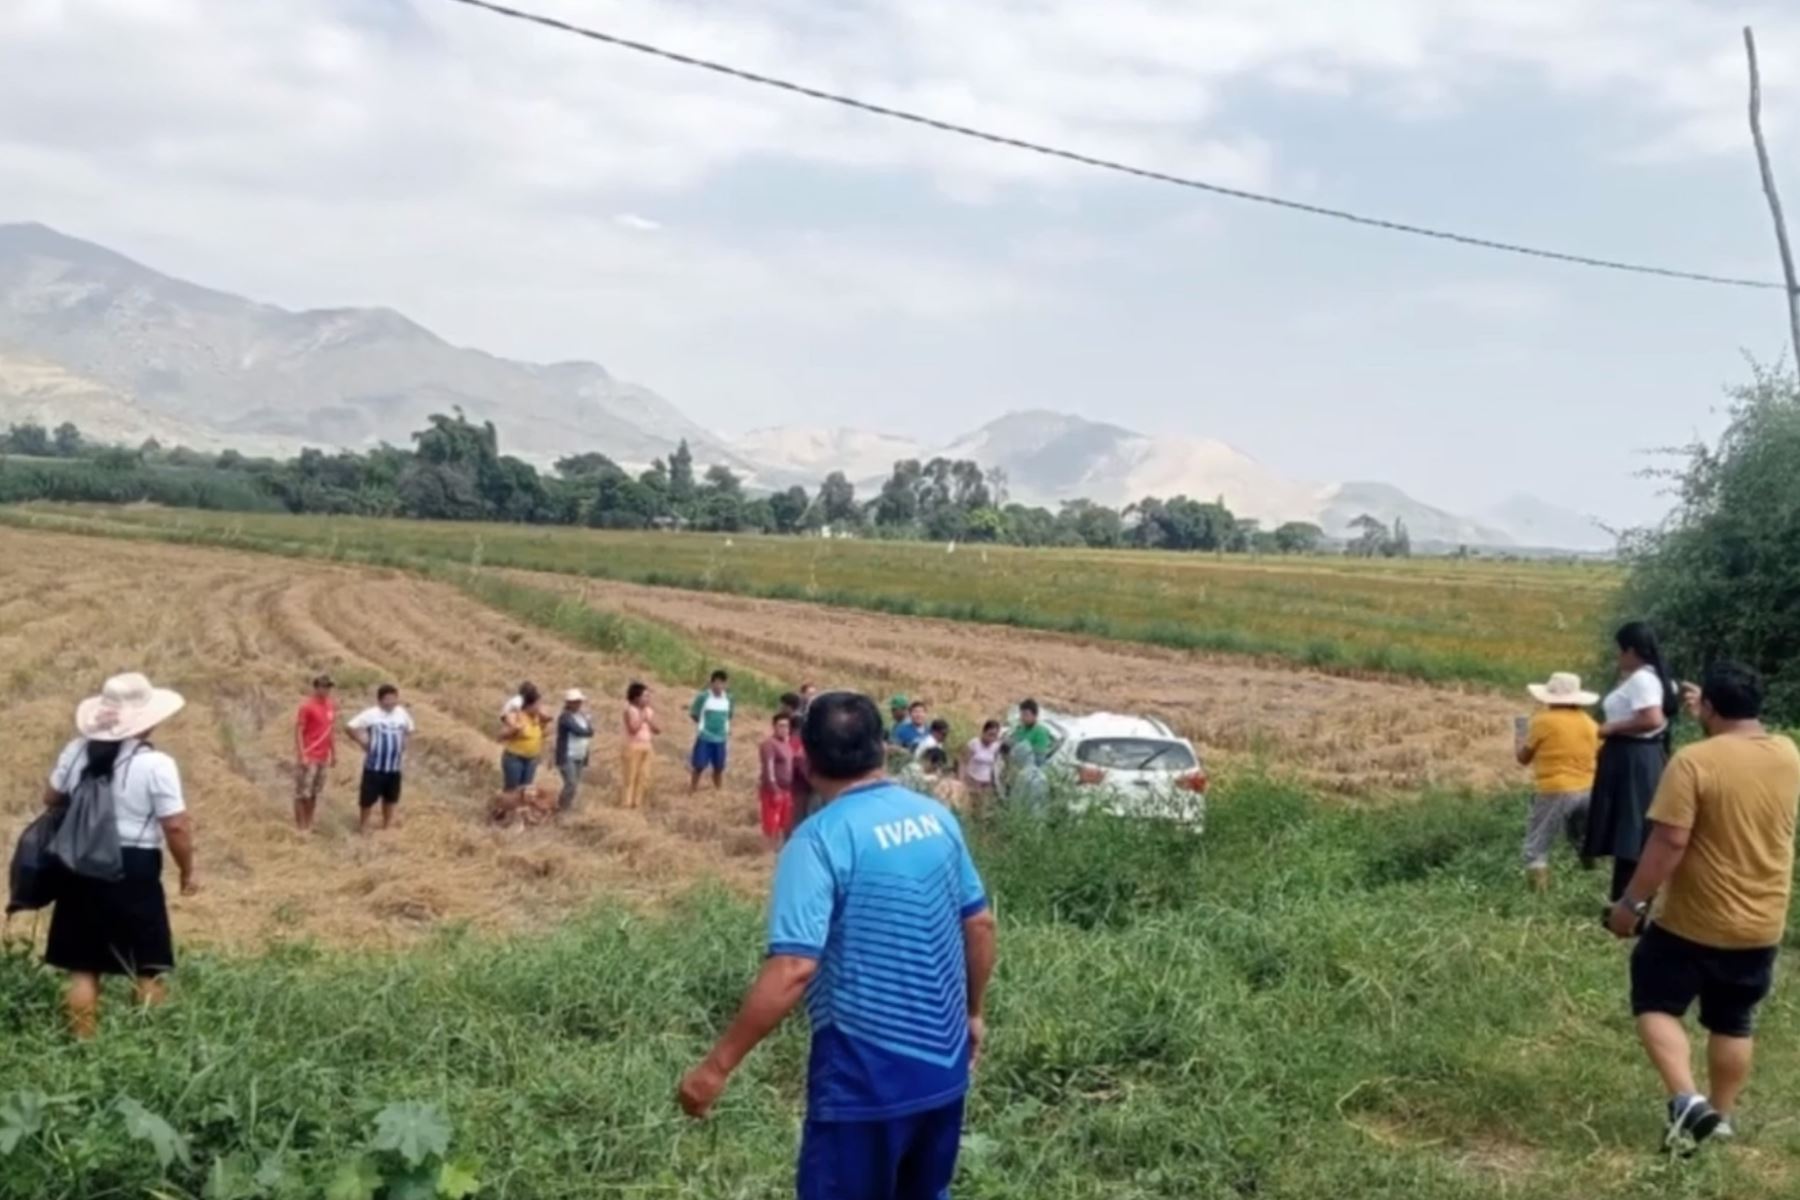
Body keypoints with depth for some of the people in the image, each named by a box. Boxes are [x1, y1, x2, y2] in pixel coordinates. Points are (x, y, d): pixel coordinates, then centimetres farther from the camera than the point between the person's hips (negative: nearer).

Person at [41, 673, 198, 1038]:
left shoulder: (76, 751, 0)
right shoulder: (156, 764, -15)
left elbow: (51, 799, 15)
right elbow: (176, 826, -14)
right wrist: (188, 870, 0)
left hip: (81, 866, 5)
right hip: (134, 870, -5)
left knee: (83, 966, 12)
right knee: (146, 968, 7)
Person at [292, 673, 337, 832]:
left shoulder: (331, 706, 8)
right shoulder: (306, 706, -12)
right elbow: (298, 732, -13)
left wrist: (334, 753, 14)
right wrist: (301, 756, -18)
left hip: (323, 758, 6)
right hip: (308, 758, -6)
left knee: (314, 793, 12)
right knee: (302, 793, -1)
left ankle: (309, 825, 19)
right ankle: (300, 827, 5)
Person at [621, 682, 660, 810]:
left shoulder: (650, 711, 8)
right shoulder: (630, 710, -9)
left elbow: (658, 730, 7)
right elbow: (633, 728, -20)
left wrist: (650, 721, -7)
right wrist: (642, 717, -17)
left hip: (648, 746, 6)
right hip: (634, 746, -6)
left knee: (644, 775, 6)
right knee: (631, 774, -3)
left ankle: (638, 801, 14)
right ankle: (626, 801, 2)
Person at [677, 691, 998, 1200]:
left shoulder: (821, 838, -17)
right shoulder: (937, 817, 2)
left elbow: (793, 969, -25)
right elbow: (980, 924, 10)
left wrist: (717, 1066, -18)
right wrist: (975, 1012, 24)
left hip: (864, 1081, -6)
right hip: (943, 1067, 7)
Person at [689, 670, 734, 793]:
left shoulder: (728, 699, 3)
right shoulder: (703, 697, -11)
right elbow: (693, 714, -1)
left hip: (721, 739, 4)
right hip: (704, 738, -4)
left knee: (719, 768, 10)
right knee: (699, 767, -2)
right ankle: (692, 793, 11)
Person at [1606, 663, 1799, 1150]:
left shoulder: (1694, 762, -20)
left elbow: (1669, 843, -23)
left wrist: (1631, 902, -15)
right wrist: (1713, 718, 26)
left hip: (1695, 923, -6)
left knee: (1655, 1004, 9)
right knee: (1733, 1023, 19)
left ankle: (1685, 1100, -7)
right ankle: (1721, 1117, 27)